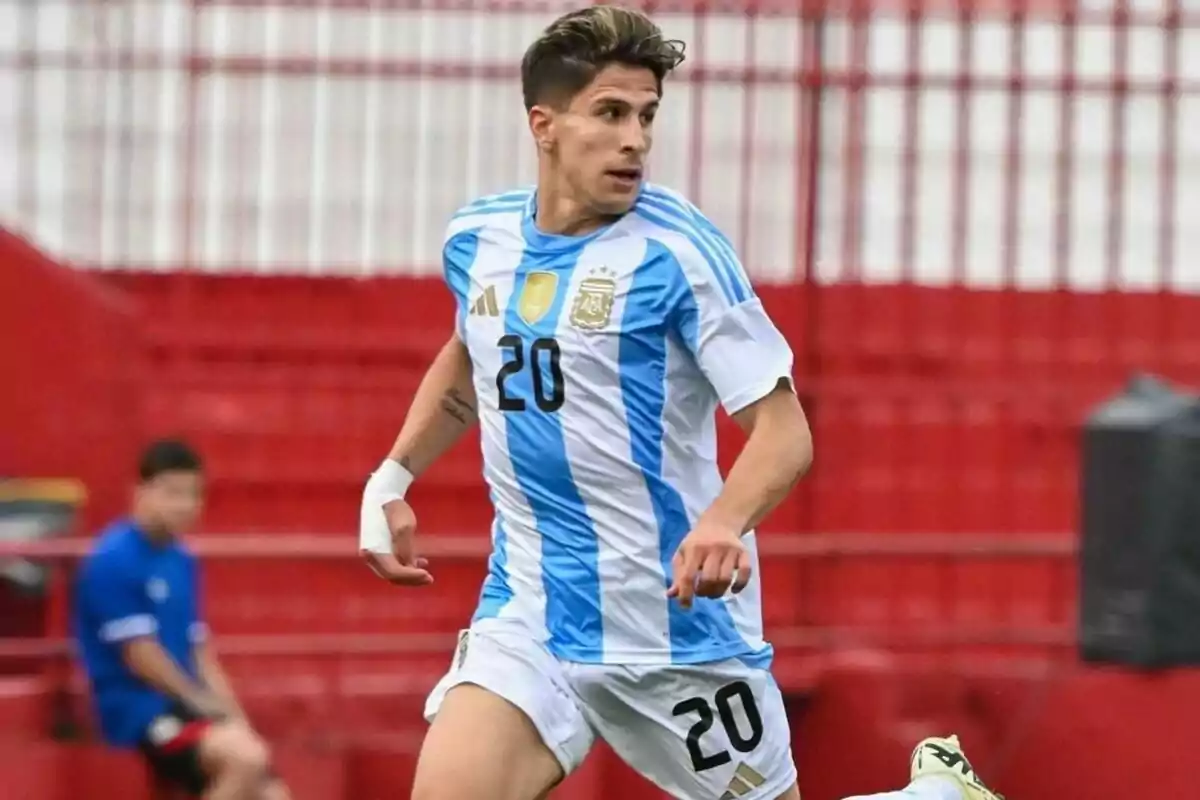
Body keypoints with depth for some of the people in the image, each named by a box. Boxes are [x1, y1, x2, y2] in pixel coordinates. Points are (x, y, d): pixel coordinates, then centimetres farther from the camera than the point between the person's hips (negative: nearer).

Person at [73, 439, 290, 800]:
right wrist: (204, 705, -8)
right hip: (137, 706, -9)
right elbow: (139, 656, -15)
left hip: (186, 705, 9)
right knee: (246, 759, -30)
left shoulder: (182, 562, 14)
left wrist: (233, 716, 4)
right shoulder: (113, 562, -13)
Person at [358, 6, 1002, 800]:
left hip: (677, 619, -4)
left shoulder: (678, 249, -13)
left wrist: (724, 523, -35)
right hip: (529, 613, 4)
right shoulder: (476, 240, 3)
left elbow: (784, 429, -16)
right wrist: (393, 477, 15)